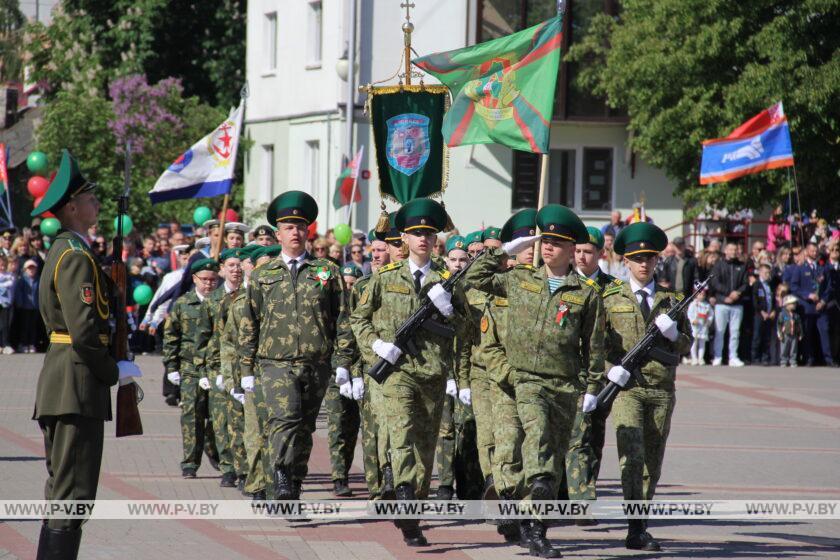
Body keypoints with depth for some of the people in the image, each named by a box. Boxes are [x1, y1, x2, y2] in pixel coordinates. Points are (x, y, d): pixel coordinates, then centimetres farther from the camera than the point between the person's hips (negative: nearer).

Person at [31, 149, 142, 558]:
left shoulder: (60, 252, 17)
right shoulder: (77, 257, -15)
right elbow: (84, 333, -22)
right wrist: (115, 372, -8)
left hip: (56, 385, 10)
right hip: (78, 386, -10)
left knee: (61, 490, 15)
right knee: (73, 494, -10)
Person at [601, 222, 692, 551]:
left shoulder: (672, 300, 13)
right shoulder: (611, 299, 7)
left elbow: (686, 346, 16)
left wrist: (673, 334, -6)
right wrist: (610, 367, -12)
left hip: (661, 390, 3)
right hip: (625, 388, -3)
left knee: (652, 462, 7)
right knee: (632, 456, -16)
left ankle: (640, 525, 20)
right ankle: (636, 530, -20)